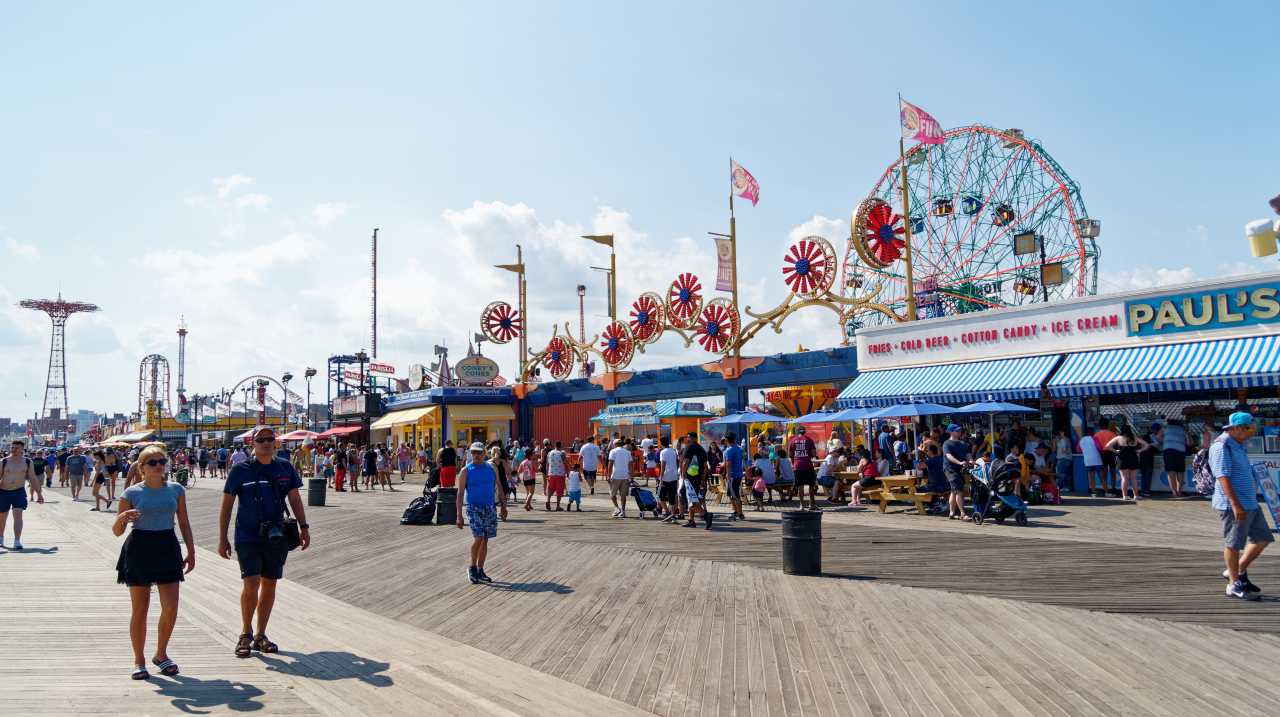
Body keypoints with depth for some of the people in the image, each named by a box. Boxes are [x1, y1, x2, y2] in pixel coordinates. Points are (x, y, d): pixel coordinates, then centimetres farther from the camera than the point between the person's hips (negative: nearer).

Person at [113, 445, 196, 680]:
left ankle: (161, 654, 18)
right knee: (140, 609, 4)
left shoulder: (176, 490, 5)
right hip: (139, 549, -2)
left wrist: (191, 551, 7)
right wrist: (123, 517, -22)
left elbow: (184, 522, 11)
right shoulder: (132, 493, -3)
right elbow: (117, 531, 0)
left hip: (167, 548, 2)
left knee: (171, 607, -2)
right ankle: (139, 661, 18)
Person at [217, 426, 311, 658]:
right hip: (247, 536, -3)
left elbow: (295, 499, 13)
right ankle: (246, 634, 9)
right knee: (251, 584, -12)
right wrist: (222, 538, -1)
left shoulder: (285, 468, 5)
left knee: (269, 585, 8)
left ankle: (260, 635, 22)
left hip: (276, 537, 3)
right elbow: (226, 505, 2)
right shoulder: (241, 470, -3)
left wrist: (304, 527, 5)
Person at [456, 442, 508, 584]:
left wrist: (503, 506, 9)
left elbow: (499, 487, 15)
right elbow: (460, 493, -5)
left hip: (490, 507, 4)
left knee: (485, 540, 7)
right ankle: (472, 567, 5)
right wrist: (459, 515, -11)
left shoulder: (491, 468, 7)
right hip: (474, 508, -4)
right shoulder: (466, 470, -3)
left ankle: (480, 571, 18)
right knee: (478, 538, -16)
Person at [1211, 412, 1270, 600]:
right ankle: (1235, 584, 8)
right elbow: (1223, 476, -22)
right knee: (1233, 543, -1)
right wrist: (1235, 505, -26)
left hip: (1250, 503, 10)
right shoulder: (1222, 446, -14)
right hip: (1233, 505, -10)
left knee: (1262, 538, 13)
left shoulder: (1238, 446, 18)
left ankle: (1239, 572, 24)